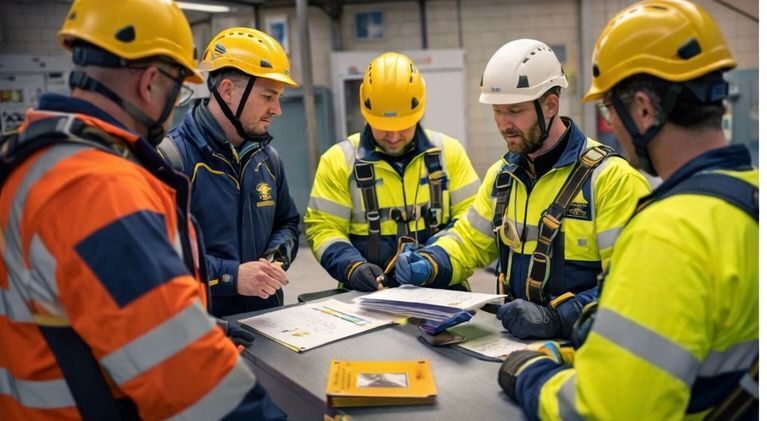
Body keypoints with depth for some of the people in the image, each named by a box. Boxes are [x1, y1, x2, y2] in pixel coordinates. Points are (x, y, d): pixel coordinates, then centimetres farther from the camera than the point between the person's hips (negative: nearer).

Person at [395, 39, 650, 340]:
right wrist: (429, 262, 1)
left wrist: (557, 318, -26)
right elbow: (472, 240, 19)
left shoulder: (611, 177, -10)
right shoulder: (502, 173, 11)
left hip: (581, 342, -4)